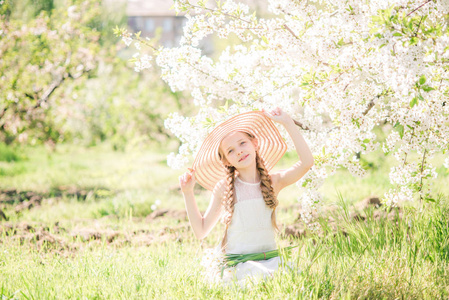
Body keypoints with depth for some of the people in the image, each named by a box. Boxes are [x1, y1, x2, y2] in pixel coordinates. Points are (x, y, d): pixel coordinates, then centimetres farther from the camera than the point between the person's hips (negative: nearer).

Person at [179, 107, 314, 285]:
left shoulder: (274, 181, 4)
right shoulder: (224, 188, 1)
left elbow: (307, 162, -12)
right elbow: (201, 231, 5)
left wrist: (288, 123, -8)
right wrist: (188, 193, -3)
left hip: (269, 260, 2)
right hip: (234, 265, -2)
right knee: (259, 277, -31)